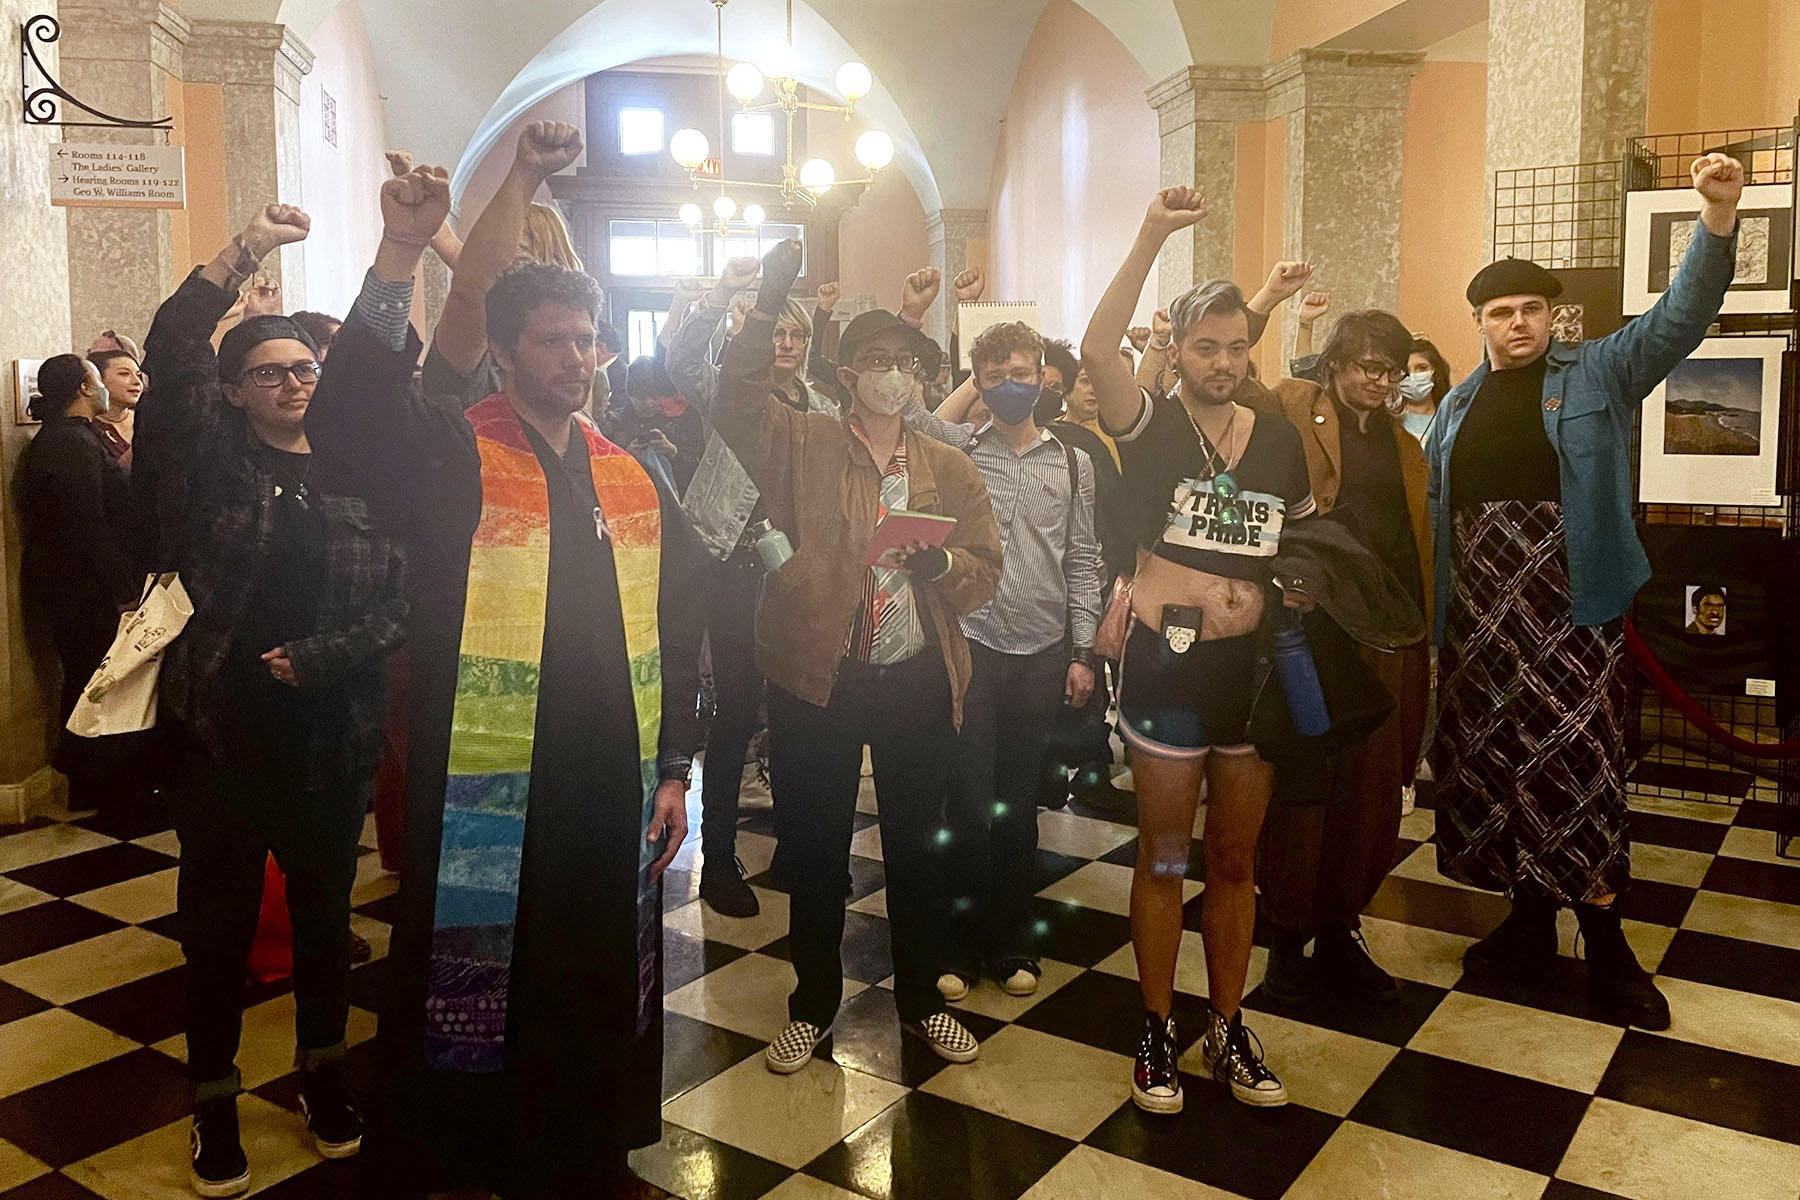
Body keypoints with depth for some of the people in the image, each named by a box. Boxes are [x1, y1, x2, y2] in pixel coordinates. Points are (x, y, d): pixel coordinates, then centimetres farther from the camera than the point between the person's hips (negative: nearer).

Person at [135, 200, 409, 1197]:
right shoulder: (212, 463, 0)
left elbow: (393, 604, 1)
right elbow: (169, 356, -16)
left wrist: (314, 656, -13)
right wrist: (241, 253, -25)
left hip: (332, 736, 2)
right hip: (222, 732, -1)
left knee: (324, 912, 16)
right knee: (219, 924, 10)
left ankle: (323, 1071, 36)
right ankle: (215, 1101, 27)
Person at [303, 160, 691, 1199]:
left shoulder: (633, 476, 8)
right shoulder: (453, 452, -5)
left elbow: (663, 634, 11)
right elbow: (345, 424, -27)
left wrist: (672, 771, 9)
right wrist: (400, 257, -33)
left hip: (612, 799, 5)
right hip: (484, 800, -4)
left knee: (599, 1012, 18)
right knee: (471, 1014, 9)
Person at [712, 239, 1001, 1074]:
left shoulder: (951, 469, 8)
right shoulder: (801, 447, 1)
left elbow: (986, 572, 4)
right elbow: (737, 405, -15)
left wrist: (941, 562, -18)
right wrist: (767, 307, -24)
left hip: (919, 683, 2)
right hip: (817, 679, -2)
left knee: (917, 847, 14)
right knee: (814, 850, 10)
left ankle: (920, 999, 34)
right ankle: (813, 1005, 30)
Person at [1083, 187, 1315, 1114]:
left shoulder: (1281, 439, 6)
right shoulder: (1152, 427, -6)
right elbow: (1096, 352, -26)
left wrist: (1279, 589, 0)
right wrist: (1152, 238, -31)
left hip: (1253, 670, 4)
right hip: (1168, 664, -4)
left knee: (1236, 861, 14)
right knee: (1164, 858, 8)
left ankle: (1228, 1030, 29)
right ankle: (1157, 1032, 24)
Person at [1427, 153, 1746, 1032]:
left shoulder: (1599, 375, 4)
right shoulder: (1458, 404, 14)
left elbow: (1681, 314, -8)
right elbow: (1430, 503, 12)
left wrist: (1718, 217, -22)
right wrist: (1431, 605, 6)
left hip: (1567, 602, -4)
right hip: (1479, 607, 4)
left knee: (1576, 760, -4)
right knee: (1491, 760, 8)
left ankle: (1607, 947, 9)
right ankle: (1529, 923, 25)